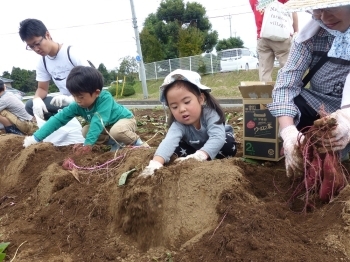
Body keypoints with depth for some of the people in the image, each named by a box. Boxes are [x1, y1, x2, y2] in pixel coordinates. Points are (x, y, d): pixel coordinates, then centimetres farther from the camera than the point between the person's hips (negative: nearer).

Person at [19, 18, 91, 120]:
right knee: (30, 105, -12)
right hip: (65, 101, 6)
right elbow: (42, 88, 11)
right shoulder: (42, 62, 5)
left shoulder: (71, 53, -14)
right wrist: (37, 99, -16)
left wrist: (71, 98, -34)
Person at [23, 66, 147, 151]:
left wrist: (88, 143, -49)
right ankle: (117, 143, 4)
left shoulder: (105, 98, -35)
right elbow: (58, 119, -18)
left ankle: (137, 142, -8)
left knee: (117, 131, -38)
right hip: (107, 127, 7)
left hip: (125, 119, -7)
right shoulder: (77, 105, -17)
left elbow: (98, 121, -43)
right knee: (85, 131, -10)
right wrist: (36, 138, -21)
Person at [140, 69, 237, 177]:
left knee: (228, 147, -33)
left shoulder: (210, 113, -38)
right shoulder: (178, 124, -33)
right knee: (177, 148, -21)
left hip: (219, 139, -2)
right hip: (194, 146, 3)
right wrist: (156, 162, -71)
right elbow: (169, 141, -52)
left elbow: (217, 138, -51)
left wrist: (200, 155, -69)